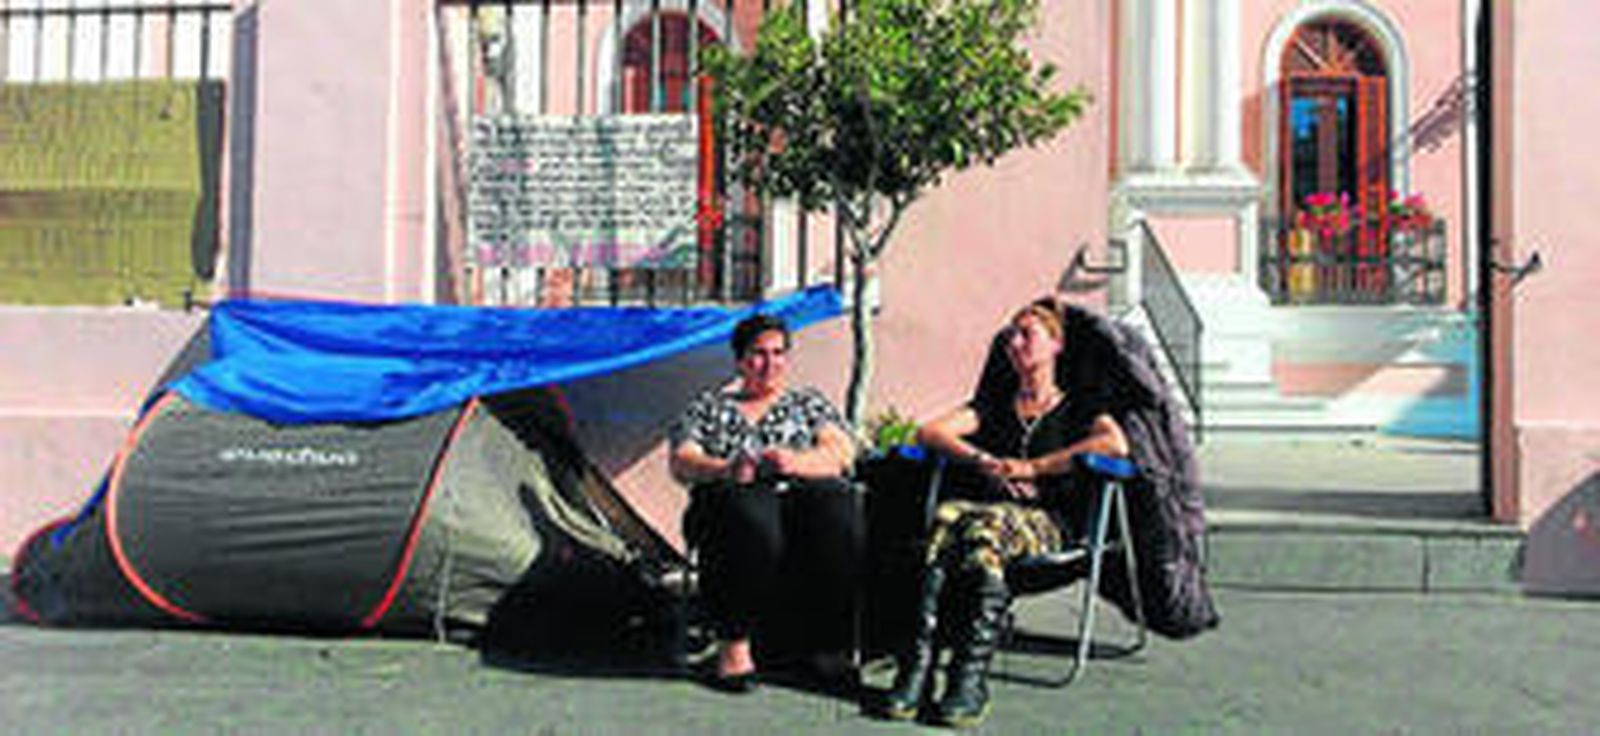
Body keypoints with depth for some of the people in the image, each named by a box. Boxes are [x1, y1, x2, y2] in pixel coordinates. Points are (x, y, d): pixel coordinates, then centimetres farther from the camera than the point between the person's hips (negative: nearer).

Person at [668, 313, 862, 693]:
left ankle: (828, 643, -24)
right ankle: (733, 645, -28)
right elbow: (681, 463, 7)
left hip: (804, 494, 1)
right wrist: (727, 469, -15)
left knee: (837, 517, -34)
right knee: (754, 521, -38)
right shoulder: (709, 406, 22)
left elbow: (843, 451, 7)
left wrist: (797, 461, -14)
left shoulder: (809, 403, 24)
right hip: (735, 499, -1)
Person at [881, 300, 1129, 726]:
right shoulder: (993, 404, 31)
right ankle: (916, 666, -45)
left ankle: (971, 676, -45)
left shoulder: (1079, 407, 20)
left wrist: (1032, 467, -6)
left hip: (1047, 520, -3)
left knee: (986, 526, -38)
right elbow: (929, 434, 17)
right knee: (946, 516, -34)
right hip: (986, 504, 3)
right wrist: (986, 461, 0)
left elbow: (1116, 445, -4)